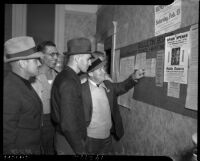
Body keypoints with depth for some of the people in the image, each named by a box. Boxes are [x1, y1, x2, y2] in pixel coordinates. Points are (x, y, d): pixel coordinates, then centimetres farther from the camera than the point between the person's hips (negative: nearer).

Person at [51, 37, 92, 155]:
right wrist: (80, 150, -17)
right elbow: (68, 124, -26)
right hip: (70, 143, -8)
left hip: (62, 136, 8)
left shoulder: (62, 76, 4)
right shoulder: (69, 83, -25)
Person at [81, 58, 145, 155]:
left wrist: (133, 78, 0)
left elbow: (121, 87, 16)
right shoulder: (82, 89, -17)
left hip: (107, 136, 6)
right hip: (90, 138, -5)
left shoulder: (107, 85, 3)